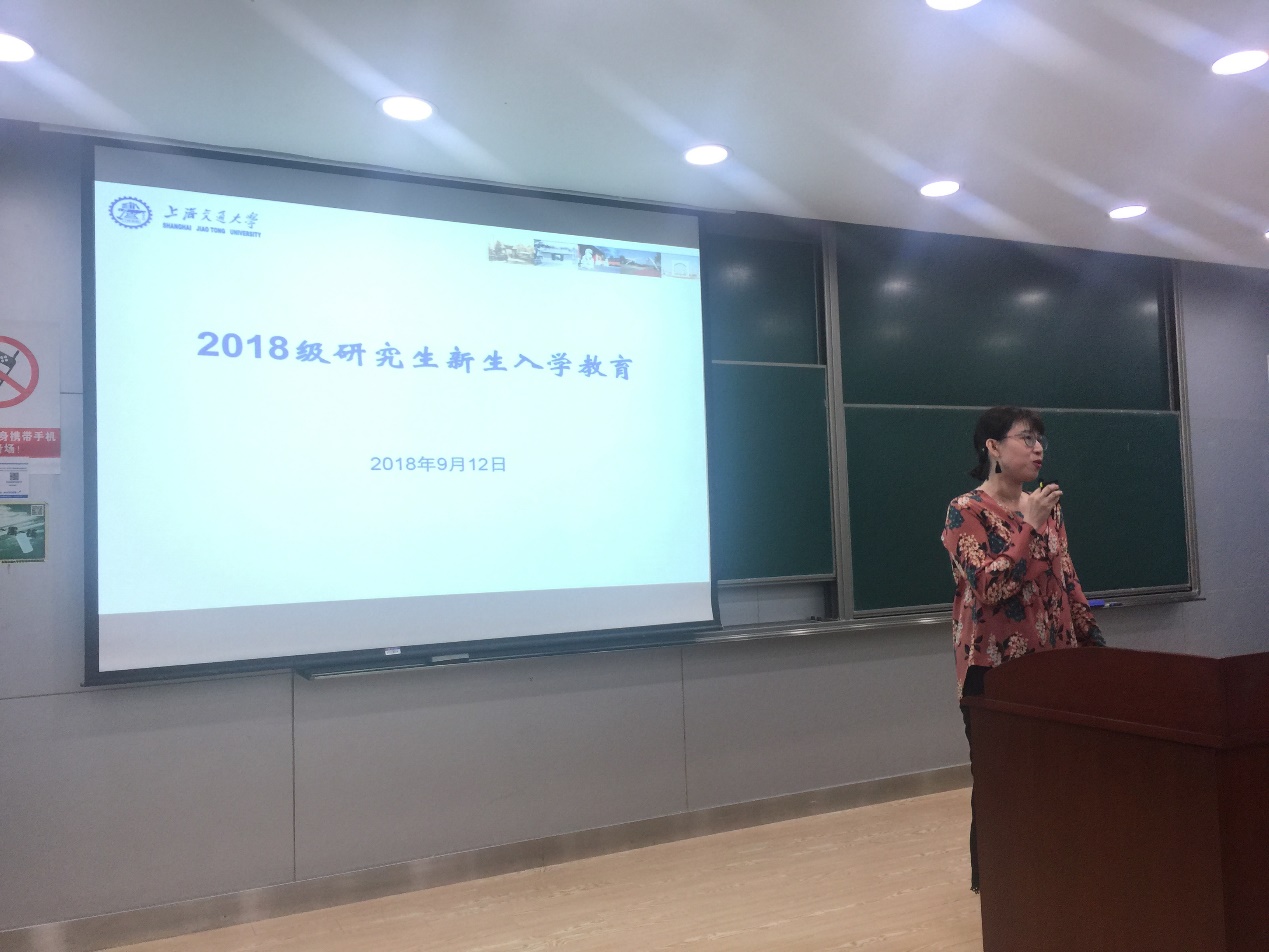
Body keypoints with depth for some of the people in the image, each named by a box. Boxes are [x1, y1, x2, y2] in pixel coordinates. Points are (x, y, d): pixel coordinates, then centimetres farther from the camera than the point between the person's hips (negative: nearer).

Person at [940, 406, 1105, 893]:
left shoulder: (1047, 508, 11)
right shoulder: (966, 511, -9)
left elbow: (1066, 580, 15)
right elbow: (989, 588, -19)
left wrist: (1091, 638, 9)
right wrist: (1029, 526, -18)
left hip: (1050, 662, 6)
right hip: (993, 668, -6)